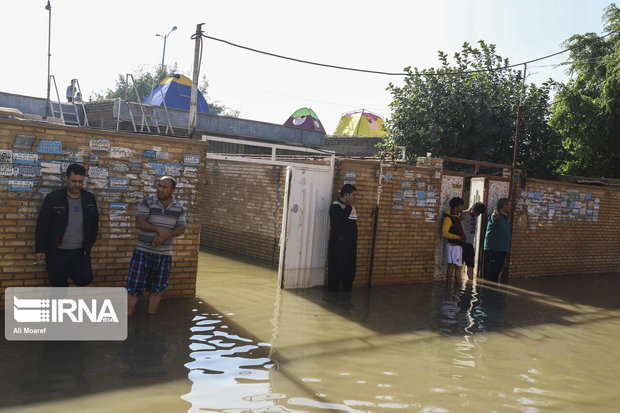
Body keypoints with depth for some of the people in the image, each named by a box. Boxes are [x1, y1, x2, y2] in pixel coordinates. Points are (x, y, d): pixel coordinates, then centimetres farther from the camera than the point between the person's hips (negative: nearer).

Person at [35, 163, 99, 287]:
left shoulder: (90, 199, 4)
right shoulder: (53, 198, -7)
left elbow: (94, 223, 14)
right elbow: (42, 226, -5)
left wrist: (89, 243, 8)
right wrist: (40, 249, -8)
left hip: (81, 251, 2)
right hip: (57, 252, -2)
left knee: (85, 279, -12)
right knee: (58, 285, 3)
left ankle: (71, 271, 21)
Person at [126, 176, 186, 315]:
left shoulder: (179, 208, 3)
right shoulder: (148, 202, -5)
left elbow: (181, 229, -2)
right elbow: (139, 223, -12)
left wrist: (165, 236, -18)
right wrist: (158, 229, -24)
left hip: (164, 254, 3)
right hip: (143, 251, -2)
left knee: (157, 288, 10)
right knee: (134, 286, -3)